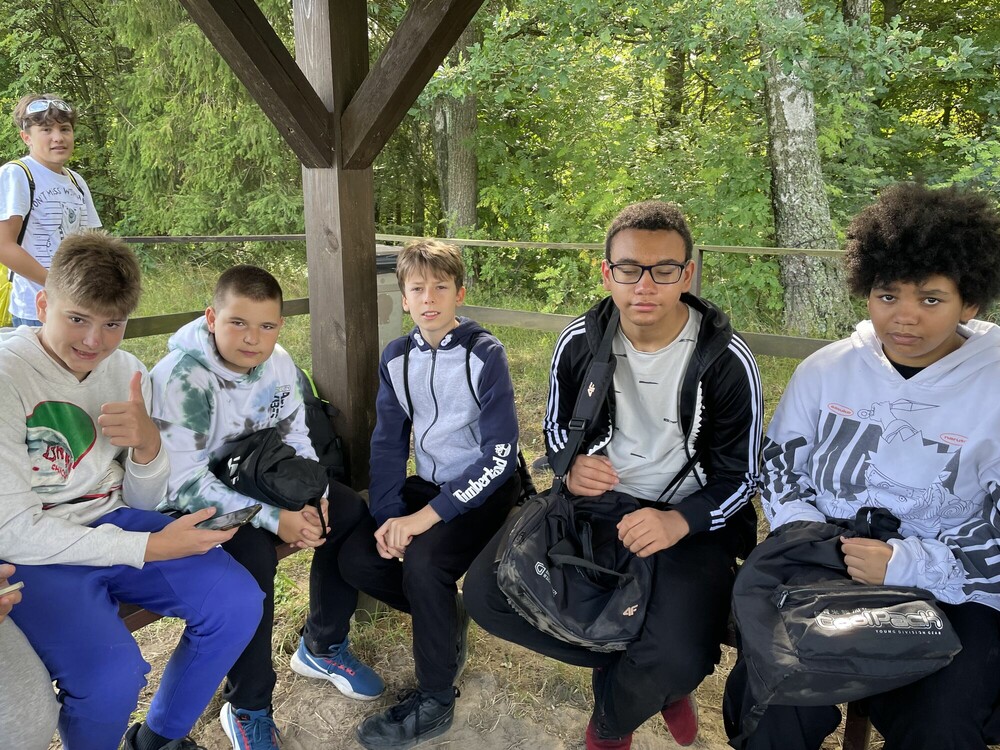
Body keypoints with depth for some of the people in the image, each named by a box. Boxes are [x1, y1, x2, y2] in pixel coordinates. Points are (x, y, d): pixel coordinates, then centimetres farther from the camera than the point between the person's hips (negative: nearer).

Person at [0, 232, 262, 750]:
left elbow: (143, 503, 6)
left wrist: (147, 445, -17)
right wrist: (149, 546, -20)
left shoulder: (127, 372, 2)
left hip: (112, 522, 6)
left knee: (238, 602, -10)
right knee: (112, 671, -29)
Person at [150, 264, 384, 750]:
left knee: (350, 513, -7)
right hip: (196, 504, -6)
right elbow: (185, 484, -27)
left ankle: (322, 648, 13)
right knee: (251, 555, -32)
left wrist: (313, 499, -13)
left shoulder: (278, 363, -7)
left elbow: (296, 440, 4)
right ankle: (247, 710, -10)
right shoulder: (180, 378, -26)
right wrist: (273, 519, -30)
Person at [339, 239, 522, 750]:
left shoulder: (485, 355, -14)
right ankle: (447, 620, 12)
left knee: (424, 561, -29)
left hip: (482, 488, -5)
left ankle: (435, 701, -6)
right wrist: (388, 516, -14)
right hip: (427, 483, 6)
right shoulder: (396, 358, 2)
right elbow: (388, 444, 3)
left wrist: (426, 516, -26)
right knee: (357, 558, -14)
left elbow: (499, 456, -20)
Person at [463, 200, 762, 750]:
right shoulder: (580, 342, -5)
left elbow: (739, 475, -8)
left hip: (692, 516, -3)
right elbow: (556, 430, 10)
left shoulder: (727, 360, -14)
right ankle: (643, 677, 5)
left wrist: (679, 522, -27)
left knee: (678, 660, -29)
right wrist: (572, 468, -15)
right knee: (485, 592, -14)